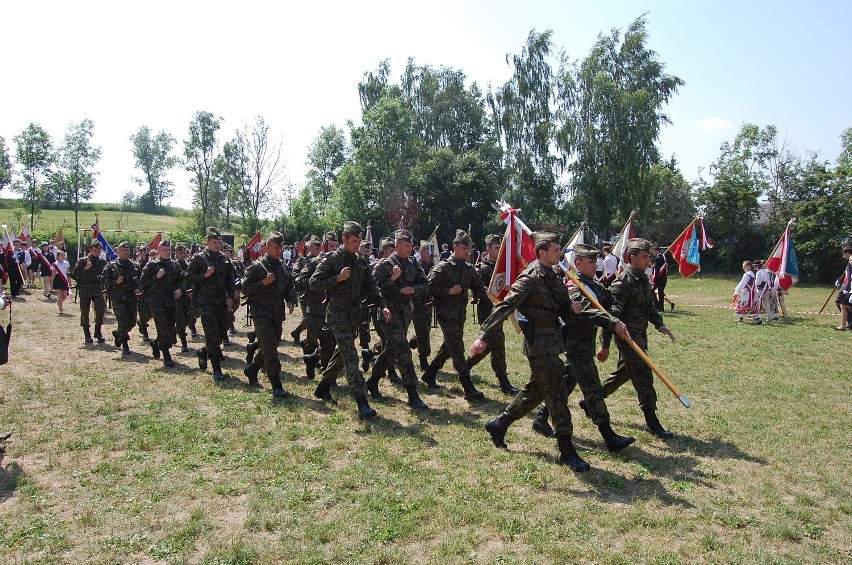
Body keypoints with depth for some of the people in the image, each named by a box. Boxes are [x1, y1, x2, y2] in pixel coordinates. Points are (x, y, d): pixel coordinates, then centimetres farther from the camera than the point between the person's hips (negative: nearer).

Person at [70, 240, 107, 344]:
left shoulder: (102, 262, 11)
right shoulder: (83, 261, 3)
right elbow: (74, 275, -3)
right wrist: (85, 269, -12)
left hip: (98, 289, 1)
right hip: (85, 289, -1)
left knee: (100, 309, -13)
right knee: (85, 312, 2)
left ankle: (98, 331, 4)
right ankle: (87, 334, 15)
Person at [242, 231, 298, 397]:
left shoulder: (285, 267, 11)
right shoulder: (256, 267, -7)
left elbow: (290, 287, 18)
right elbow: (246, 289, -8)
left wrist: (291, 301, 0)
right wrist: (264, 282, -19)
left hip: (278, 314, 7)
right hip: (261, 313, -7)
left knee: (270, 348, 16)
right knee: (270, 348, -12)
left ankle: (251, 370, 39)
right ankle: (276, 386, -10)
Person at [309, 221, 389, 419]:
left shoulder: (361, 261, 10)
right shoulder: (331, 260, -9)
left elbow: (370, 285, 13)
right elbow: (314, 283, -11)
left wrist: (382, 305, 1)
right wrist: (338, 278, -21)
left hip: (355, 313, 7)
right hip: (338, 313, -7)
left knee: (342, 353, 17)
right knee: (350, 356, -13)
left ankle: (323, 388, 36)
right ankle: (362, 403, -15)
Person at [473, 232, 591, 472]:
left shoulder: (552, 276, 12)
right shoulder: (531, 278, -17)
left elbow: (561, 310, 18)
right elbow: (505, 307, -23)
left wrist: (571, 308, -6)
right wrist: (484, 336, -29)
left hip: (551, 341, 10)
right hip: (540, 343, -10)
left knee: (536, 390, 19)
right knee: (557, 395, -4)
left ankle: (498, 424, 32)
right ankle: (567, 451, 5)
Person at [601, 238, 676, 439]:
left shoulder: (643, 279, 10)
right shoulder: (623, 281, -18)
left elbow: (650, 305, 23)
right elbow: (611, 314, -21)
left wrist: (659, 324, 8)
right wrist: (605, 345, -22)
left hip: (639, 336, 10)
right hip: (628, 337, -10)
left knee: (623, 372, 20)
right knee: (644, 378, -5)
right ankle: (652, 422, 4)